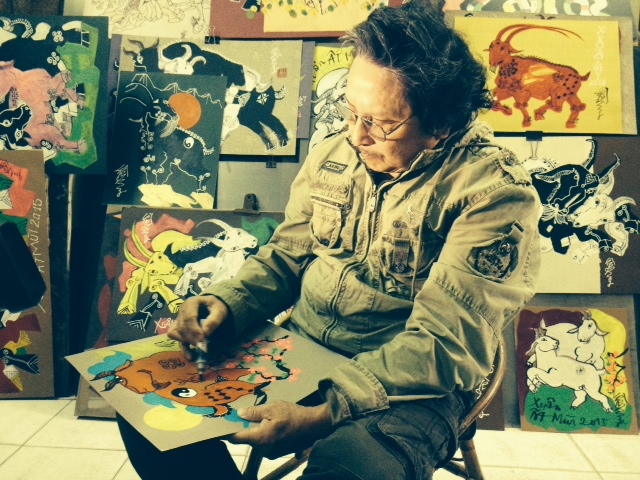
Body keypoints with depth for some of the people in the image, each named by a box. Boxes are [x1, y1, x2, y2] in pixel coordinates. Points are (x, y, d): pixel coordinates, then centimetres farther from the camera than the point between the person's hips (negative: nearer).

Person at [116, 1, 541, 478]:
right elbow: (285, 257, 11)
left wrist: (326, 413, -28)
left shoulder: (492, 192, -15)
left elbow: (443, 345, -20)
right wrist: (225, 302, -8)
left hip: (407, 390, -4)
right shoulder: (332, 155, 3)